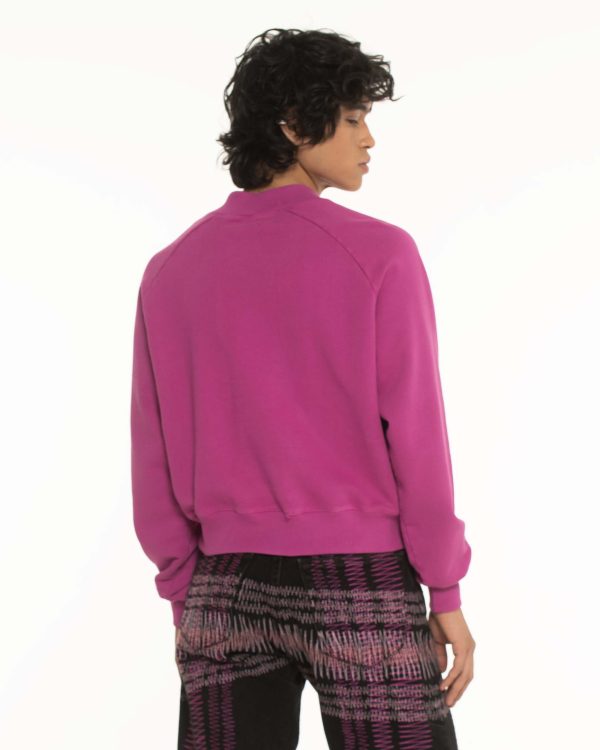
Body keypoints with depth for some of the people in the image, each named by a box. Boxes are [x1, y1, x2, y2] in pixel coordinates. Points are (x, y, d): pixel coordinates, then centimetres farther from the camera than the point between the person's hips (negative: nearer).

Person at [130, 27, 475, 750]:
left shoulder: (170, 271, 3)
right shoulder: (379, 254, -11)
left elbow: (154, 462, 4)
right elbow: (415, 439, -12)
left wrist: (185, 600, 13)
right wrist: (447, 596, -3)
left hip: (228, 590, 5)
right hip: (359, 591, -4)